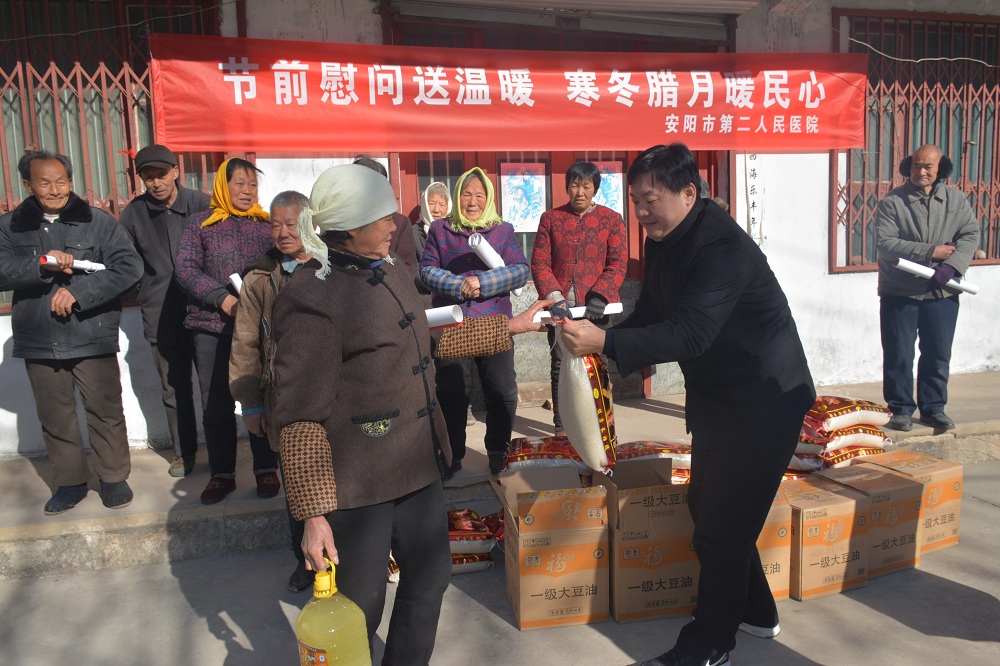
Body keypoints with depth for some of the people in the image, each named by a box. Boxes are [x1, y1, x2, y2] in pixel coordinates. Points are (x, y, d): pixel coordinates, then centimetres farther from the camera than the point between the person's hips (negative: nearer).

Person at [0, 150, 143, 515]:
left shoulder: (97, 221, -1)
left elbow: (129, 265, -11)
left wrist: (79, 291, -17)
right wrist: (41, 265, -22)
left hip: (93, 337, -2)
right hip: (39, 341, 3)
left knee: (105, 410, 3)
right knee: (55, 416, 12)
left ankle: (114, 477, 20)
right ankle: (69, 482, 28)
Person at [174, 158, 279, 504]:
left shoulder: (267, 224, 9)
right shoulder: (200, 223, 8)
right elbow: (184, 268, -1)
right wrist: (222, 298, -14)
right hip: (212, 326, 1)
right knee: (216, 404, 6)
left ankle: (266, 468, 18)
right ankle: (222, 473, 19)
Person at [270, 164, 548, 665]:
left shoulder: (388, 274, 6)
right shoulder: (312, 299, -21)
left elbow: (425, 339, 21)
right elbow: (300, 419, -21)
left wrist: (510, 327, 22)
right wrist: (313, 514, -21)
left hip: (416, 469, 9)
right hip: (355, 489, -8)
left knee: (429, 577, 21)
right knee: (359, 609, 8)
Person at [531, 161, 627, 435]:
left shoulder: (611, 220, 7)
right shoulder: (550, 219, 9)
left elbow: (618, 265, 0)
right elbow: (539, 263, 3)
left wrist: (600, 296, -16)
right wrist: (554, 296, -11)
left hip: (596, 308, -1)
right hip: (560, 308, 1)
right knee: (561, 366, 3)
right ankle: (561, 426, 14)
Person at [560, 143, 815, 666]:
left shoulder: (722, 246, -27)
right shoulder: (663, 241, 2)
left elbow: (691, 332, -37)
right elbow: (651, 311, 11)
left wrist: (605, 341, -44)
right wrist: (598, 339, -5)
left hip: (763, 398, -9)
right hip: (715, 395, 9)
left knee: (722, 522, -2)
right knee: (707, 505, 17)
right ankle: (754, 611, 38)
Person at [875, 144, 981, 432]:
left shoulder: (957, 200, 6)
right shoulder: (892, 202, -6)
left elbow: (970, 235, -2)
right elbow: (886, 243, -15)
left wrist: (951, 265, -18)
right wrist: (931, 251, -17)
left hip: (942, 292, 3)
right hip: (899, 292, -3)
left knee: (938, 354, 10)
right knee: (898, 355, 4)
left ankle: (933, 407, 24)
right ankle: (901, 409, 17)